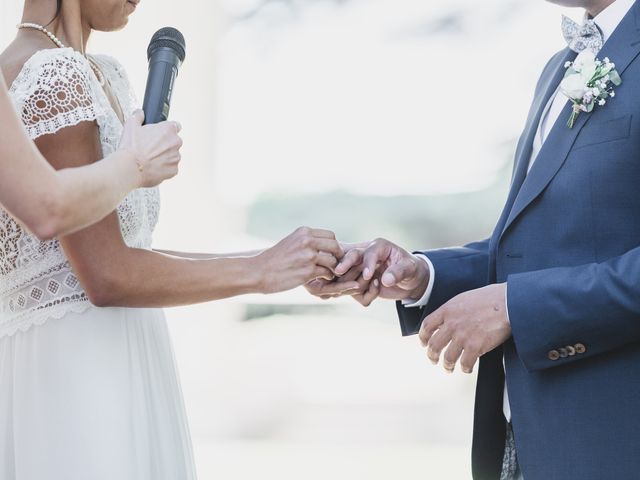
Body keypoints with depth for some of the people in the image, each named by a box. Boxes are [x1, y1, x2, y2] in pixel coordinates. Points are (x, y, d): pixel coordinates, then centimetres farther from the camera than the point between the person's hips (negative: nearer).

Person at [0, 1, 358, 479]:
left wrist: (283, 262, 6)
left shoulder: (104, 76, 12)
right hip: (74, 376, -9)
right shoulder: (51, 76, -16)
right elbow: (106, 275, -19)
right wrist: (260, 271, -11)